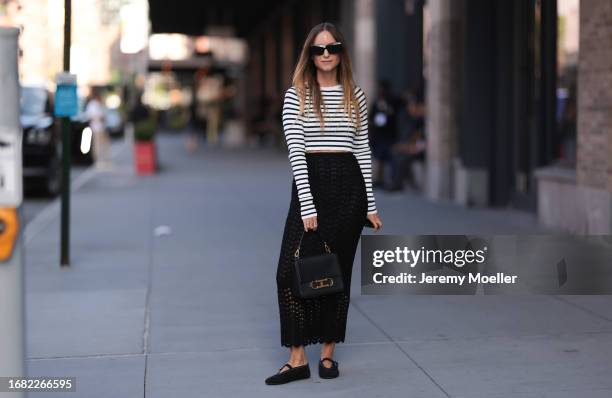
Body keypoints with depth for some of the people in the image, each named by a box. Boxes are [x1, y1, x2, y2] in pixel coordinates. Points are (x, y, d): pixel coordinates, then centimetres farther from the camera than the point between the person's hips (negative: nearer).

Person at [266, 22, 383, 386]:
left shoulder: (355, 95, 9)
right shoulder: (296, 96, 1)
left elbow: (363, 150, 11)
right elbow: (296, 150, -7)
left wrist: (371, 204, 7)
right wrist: (307, 205, -15)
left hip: (348, 185, 2)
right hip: (310, 183, -2)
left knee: (339, 272, 7)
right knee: (292, 271, -8)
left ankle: (328, 353, 18)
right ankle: (297, 359, 0)